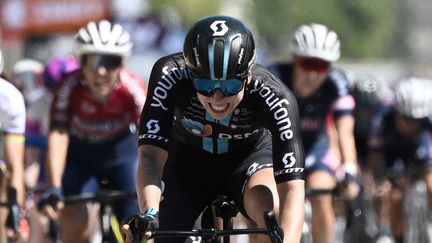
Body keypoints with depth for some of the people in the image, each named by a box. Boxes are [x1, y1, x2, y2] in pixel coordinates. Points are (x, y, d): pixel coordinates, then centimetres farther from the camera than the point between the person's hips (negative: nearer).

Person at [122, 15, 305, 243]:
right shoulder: (169, 77, -34)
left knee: (269, 206, -33)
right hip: (187, 163, 1)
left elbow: (292, 187, -42)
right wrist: (149, 214, -58)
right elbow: (152, 153, -39)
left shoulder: (274, 99, -36)